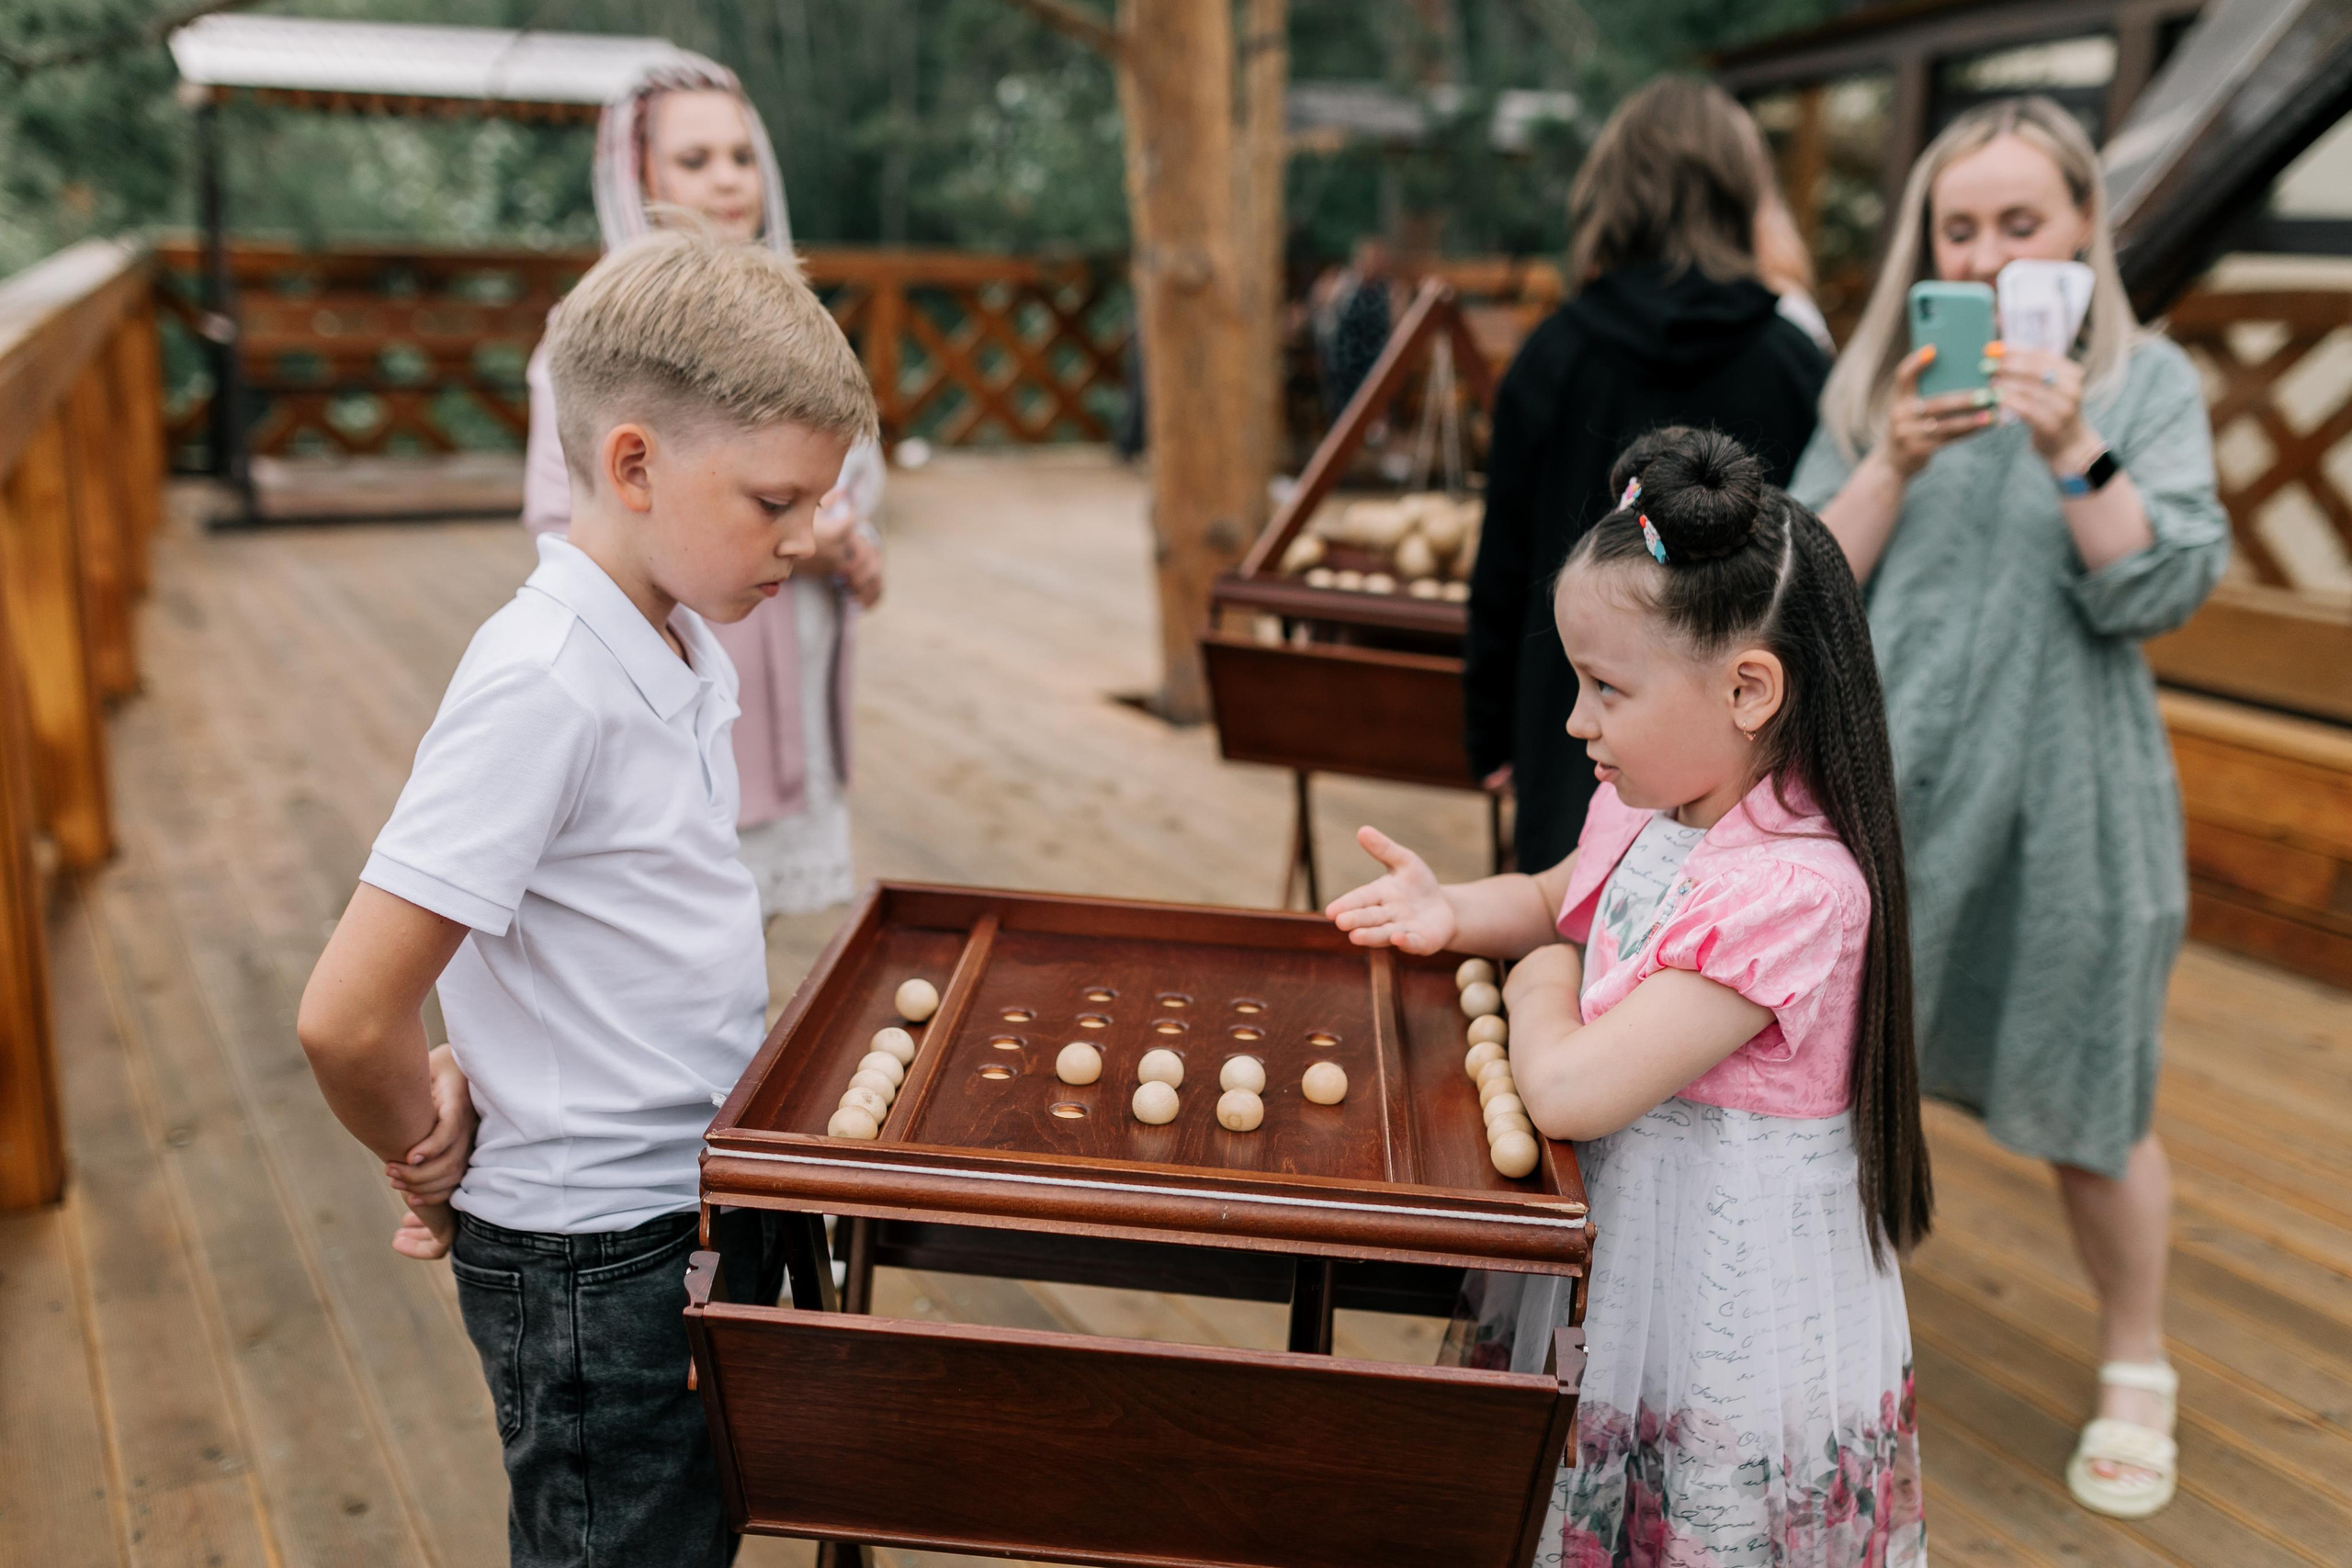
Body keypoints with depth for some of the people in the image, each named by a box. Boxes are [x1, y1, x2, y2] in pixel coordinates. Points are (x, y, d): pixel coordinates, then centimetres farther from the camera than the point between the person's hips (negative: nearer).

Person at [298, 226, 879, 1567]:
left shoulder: (682, 641, 1)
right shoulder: (545, 685, -25)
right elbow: (351, 1017, -26)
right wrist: (437, 1166, -8)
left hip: (705, 1205, 8)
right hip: (596, 1257, -8)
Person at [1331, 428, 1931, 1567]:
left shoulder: (1788, 888, -31)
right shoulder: (1645, 808, -4)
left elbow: (1568, 1089, -35)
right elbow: (1555, 900, 18)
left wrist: (1543, 984, -14)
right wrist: (1452, 911, -3)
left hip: (1734, 1299, -8)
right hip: (1627, 1253, 8)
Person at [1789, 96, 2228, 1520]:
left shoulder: (2148, 382, -1)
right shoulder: (1878, 383, 3)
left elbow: (2158, 592, -11)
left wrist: (2072, 448, -23)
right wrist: (1898, 459, -16)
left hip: (2067, 801, -1)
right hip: (1889, 787, 2)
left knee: (2088, 1113, 10)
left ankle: (2136, 1374, 34)